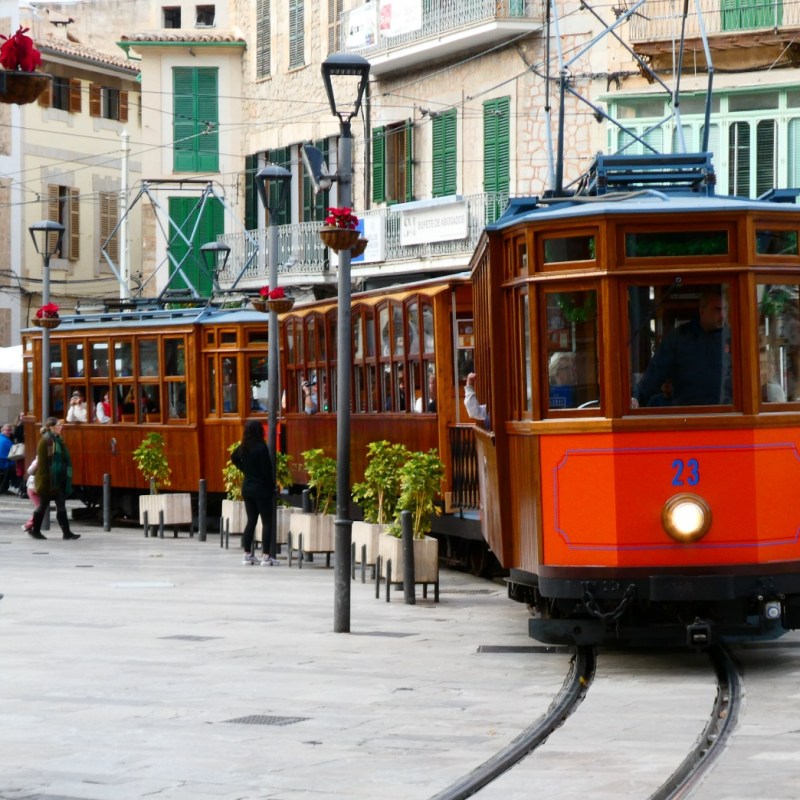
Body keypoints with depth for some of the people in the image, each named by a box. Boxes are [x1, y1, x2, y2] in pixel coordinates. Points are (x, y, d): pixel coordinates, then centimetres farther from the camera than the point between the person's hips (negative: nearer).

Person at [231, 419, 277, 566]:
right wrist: (272, 486, -6)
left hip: (247, 487, 7)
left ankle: (247, 555, 16)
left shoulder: (243, 447, 4)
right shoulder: (261, 448, -17)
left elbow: (234, 458, 23)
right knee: (267, 522, -1)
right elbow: (267, 469, -17)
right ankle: (266, 556, -5)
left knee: (251, 521, 15)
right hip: (261, 488, -7)